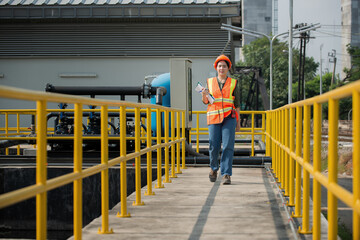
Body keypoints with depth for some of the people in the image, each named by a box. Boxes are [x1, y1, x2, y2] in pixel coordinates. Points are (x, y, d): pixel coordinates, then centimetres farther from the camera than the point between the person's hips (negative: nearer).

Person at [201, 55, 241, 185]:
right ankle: (214, 168, 28)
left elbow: (237, 104, 11)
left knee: (228, 146, -11)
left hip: (229, 117, -1)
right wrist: (204, 95, -11)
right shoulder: (210, 82, 12)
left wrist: (238, 122, 7)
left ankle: (226, 175, -9)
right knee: (213, 146, -1)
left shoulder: (233, 83, 10)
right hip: (214, 117, 1)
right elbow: (205, 101, 12)